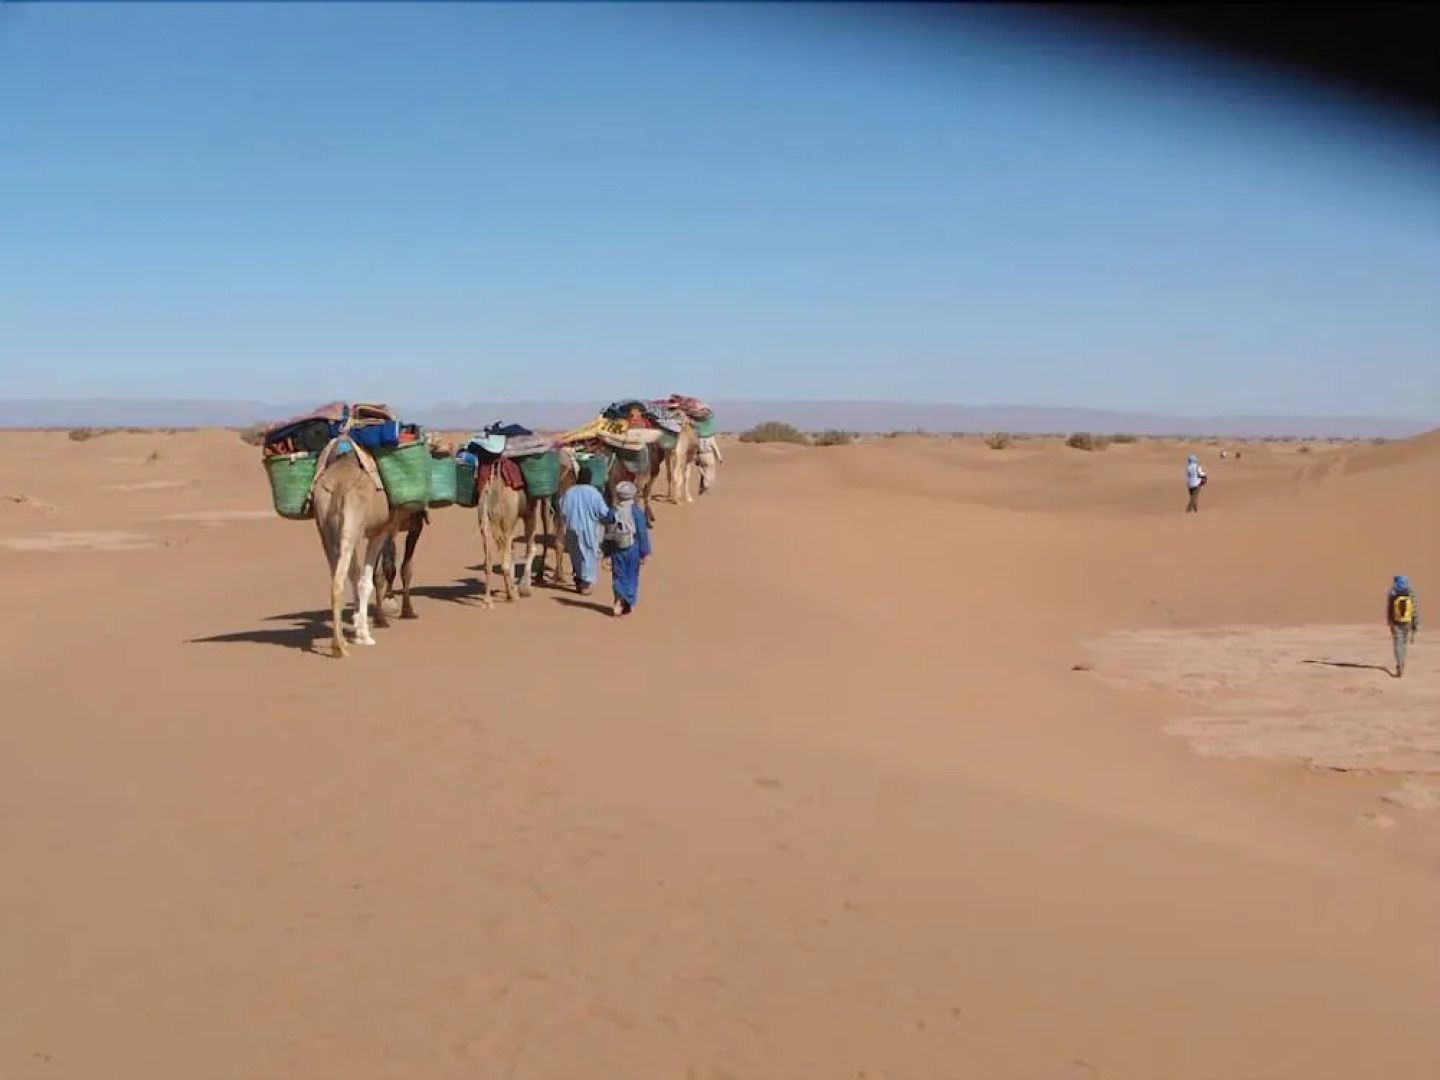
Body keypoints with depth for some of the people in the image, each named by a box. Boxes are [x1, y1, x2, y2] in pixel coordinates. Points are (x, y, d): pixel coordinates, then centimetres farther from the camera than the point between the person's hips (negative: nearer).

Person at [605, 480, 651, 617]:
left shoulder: (612, 513, -5)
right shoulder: (636, 512, -11)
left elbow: (607, 534, 2)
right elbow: (642, 533, -8)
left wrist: (607, 552, 12)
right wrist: (645, 552, -1)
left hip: (616, 549, 1)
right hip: (632, 549, -1)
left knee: (618, 575, 10)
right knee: (631, 576, 12)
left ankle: (619, 601, -7)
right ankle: (628, 604, 17)